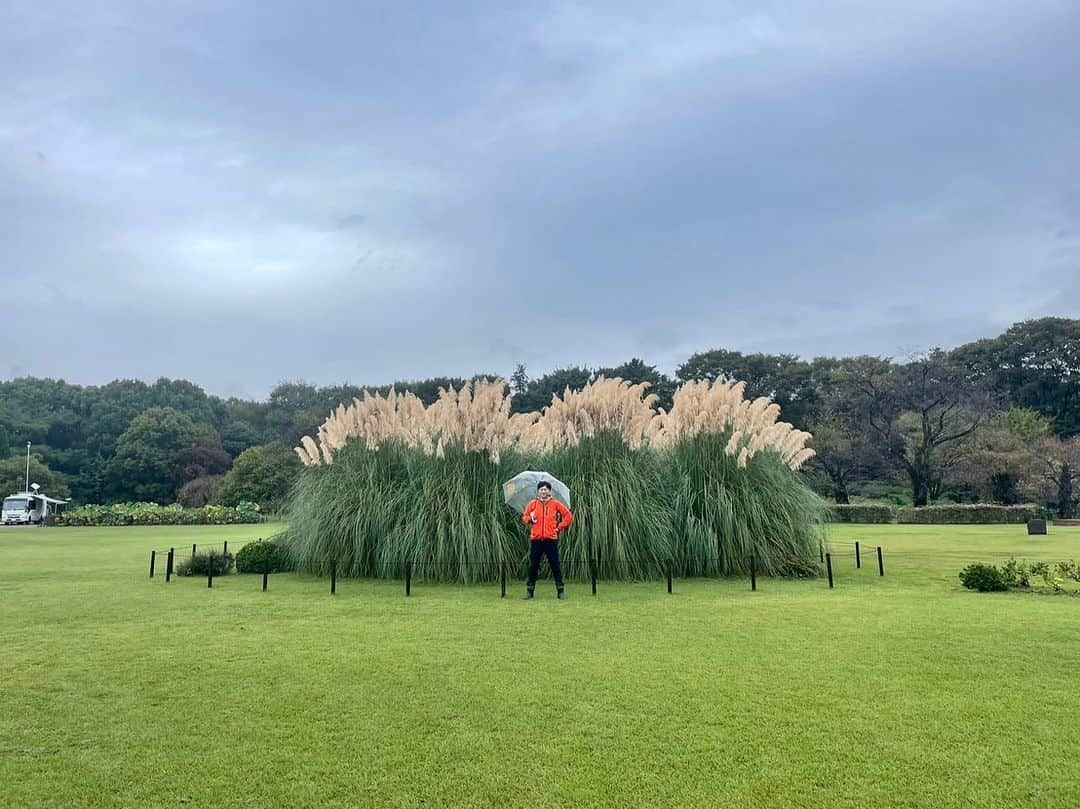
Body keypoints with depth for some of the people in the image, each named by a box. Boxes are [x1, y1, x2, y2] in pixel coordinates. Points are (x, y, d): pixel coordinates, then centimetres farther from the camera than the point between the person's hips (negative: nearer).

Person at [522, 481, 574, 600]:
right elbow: (524, 517, 16)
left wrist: (560, 528, 3)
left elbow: (569, 516, 7)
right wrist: (530, 519, -6)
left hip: (551, 540, -1)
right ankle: (529, 590, 13)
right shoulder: (533, 504, 8)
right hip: (536, 540, 1)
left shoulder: (555, 504, 4)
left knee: (555, 565, 0)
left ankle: (561, 591, 7)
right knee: (533, 566, 4)